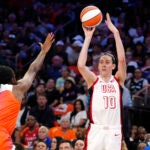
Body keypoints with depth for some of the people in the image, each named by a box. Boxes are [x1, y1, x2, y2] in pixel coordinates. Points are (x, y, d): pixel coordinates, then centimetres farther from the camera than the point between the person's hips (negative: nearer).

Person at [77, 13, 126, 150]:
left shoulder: (118, 80, 8)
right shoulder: (93, 80, 6)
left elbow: (122, 59, -7)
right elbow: (81, 65, -12)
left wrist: (115, 32, -12)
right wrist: (88, 38, -10)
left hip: (114, 131, 1)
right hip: (96, 130, -1)